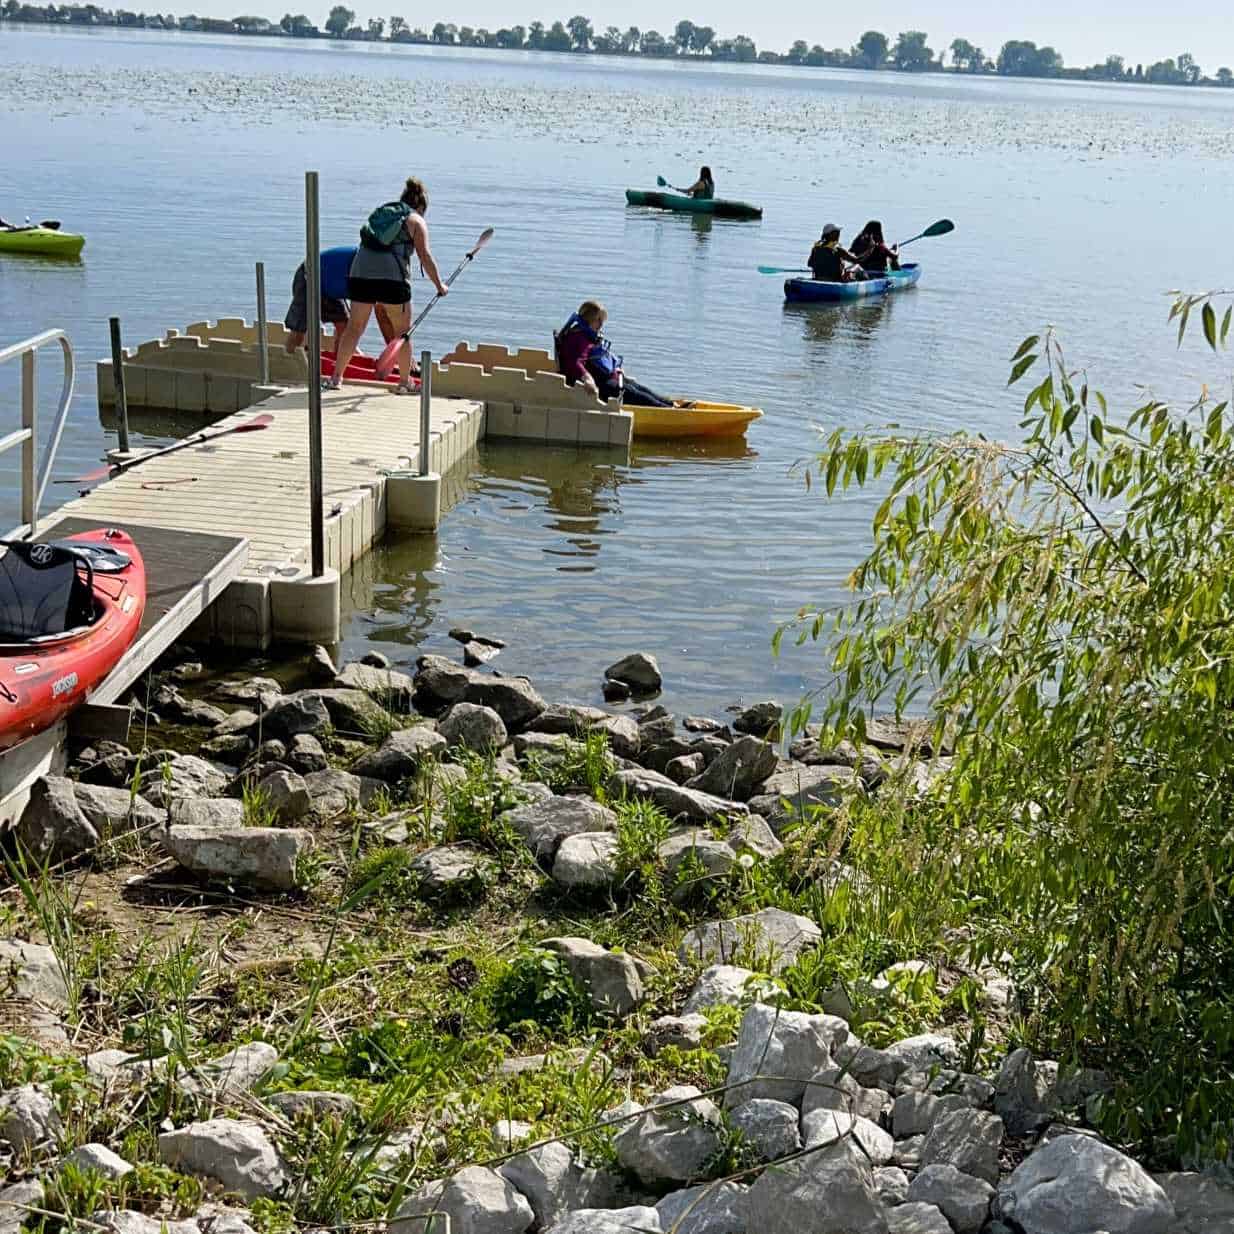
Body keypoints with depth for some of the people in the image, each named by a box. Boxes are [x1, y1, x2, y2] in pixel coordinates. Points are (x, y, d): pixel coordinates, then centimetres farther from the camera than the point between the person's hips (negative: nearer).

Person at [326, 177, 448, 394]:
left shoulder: (380, 213, 27)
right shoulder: (416, 220, 12)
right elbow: (425, 256, 3)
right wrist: (439, 285, 9)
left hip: (360, 270, 4)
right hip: (391, 275, -4)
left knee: (354, 327, 13)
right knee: (403, 330, 11)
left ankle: (337, 377, 14)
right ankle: (405, 382, 15)